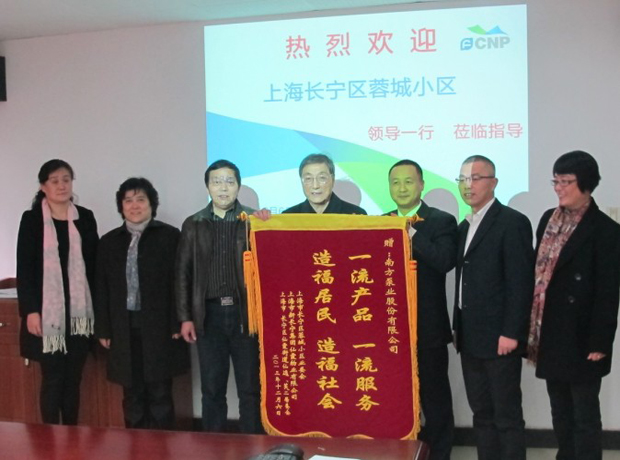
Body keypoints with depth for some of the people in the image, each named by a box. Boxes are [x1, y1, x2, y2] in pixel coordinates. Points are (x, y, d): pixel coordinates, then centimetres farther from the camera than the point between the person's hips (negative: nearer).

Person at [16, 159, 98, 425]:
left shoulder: (85, 217, 7)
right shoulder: (32, 219, 0)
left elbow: (94, 263, 8)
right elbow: (24, 268, -4)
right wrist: (31, 310, -11)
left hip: (79, 311, 2)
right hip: (47, 311, -2)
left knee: (73, 378, 8)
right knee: (52, 378, 1)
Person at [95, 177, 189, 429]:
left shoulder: (170, 236, 0)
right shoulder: (109, 241, 12)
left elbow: (179, 282, -5)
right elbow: (102, 288, 10)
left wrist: (177, 324, -10)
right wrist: (103, 329, 5)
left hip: (159, 327, -3)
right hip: (124, 328, 4)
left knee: (160, 395, 2)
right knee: (132, 396, 10)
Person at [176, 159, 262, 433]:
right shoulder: (193, 225, 8)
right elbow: (183, 273, 8)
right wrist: (185, 317, 3)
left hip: (245, 313, -1)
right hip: (209, 315, 2)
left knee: (250, 389, 5)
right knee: (211, 389, 9)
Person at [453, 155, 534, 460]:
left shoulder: (512, 222, -9)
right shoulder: (465, 226, 15)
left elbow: (521, 282, -15)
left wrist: (511, 332, -18)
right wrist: (458, 327, 13)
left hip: (499, 337, -8)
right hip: (470, 338, 8)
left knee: (507, 414, 1)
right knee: (481, 412, 14)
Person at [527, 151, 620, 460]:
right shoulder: (548, 220, 8)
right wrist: (533, 327, 8)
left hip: (581, 339, -6)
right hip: (551, 335, 6)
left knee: (584, 414, 5)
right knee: (560, 411, 16)